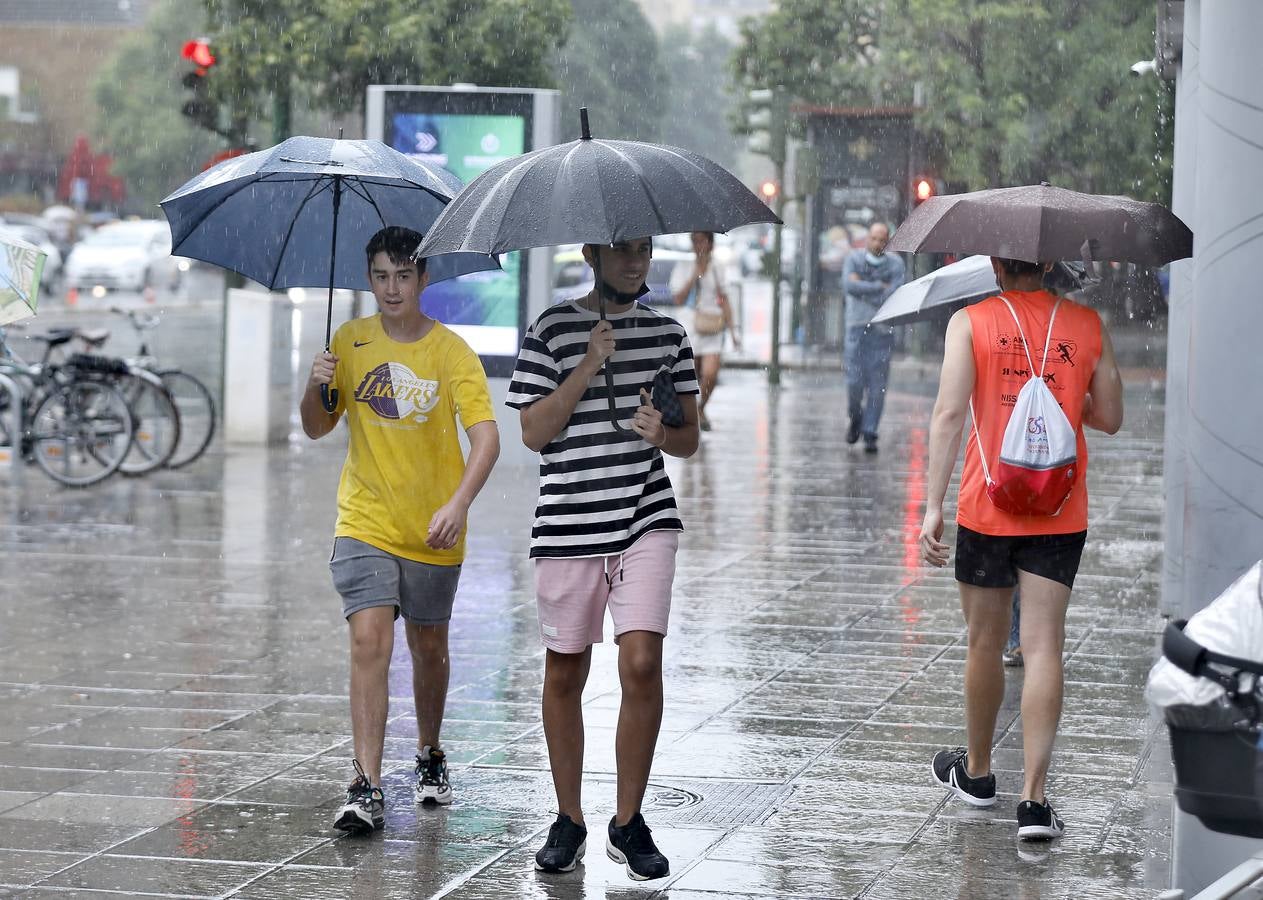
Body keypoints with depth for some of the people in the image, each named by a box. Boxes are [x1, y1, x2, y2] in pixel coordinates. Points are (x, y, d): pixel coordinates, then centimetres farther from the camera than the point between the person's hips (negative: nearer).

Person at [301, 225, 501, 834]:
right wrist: (316, 388, -14)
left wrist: (458, 504, -33)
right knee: (369, 641, -16)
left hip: (433, 532, 0)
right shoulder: (351, 341, 2)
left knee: (428, 647, 15)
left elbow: (486, 439, -17)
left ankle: (429, 756, 40)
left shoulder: (451, 352, -8)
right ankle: (367, 787, -19)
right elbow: (317, 429, 9)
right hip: (365, 523, 0)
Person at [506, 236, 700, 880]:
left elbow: (690, 439, 13)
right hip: (568, 527, -1)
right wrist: (589, 367, -14)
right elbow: (533, 432, -5)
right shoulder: (553, 330, 1)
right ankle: (568, 821, 21)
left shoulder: (668, 333, 11)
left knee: (642, 663, -12)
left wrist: (662, 434, -9)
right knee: (565, 673, 6)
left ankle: (629, 822, 1)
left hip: (647, 519, 1)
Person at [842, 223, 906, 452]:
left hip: (882, 330, 0)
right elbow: (849, 285, -13)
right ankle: (856, 418, 22)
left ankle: (870, 434, 3)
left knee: (877, 385, -4)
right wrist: (879, 287, -11)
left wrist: (862, 289, -8)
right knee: (854, 380, -6)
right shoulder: (854, 258, 5)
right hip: (857, 327, 0)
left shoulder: (895, 264, 4)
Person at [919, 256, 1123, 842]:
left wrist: (933, 506, -13)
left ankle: (977, 772, 31)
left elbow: (949, 413, -13)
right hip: (1060, 514, 1)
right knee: (1043, 649, -2)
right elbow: (1110, 419, 9)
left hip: (986, 508, -1)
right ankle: (1033, 800, -10)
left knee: (985, 644, 14)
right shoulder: (1086, 325, 3)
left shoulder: (970, 322, -3)